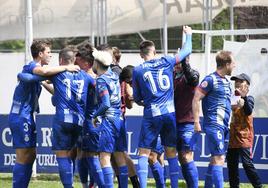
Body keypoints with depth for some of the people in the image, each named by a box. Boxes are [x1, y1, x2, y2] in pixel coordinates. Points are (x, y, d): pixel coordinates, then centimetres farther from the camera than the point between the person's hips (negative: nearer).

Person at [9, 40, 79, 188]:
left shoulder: (33, 68, 18)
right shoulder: (31, 66, -13)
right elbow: (43, 71, -36)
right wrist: (66, 68, -27)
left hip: (26, 116, 10)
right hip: (21, 116, -10)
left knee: (31, 155, 12)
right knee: (23, 157, -9)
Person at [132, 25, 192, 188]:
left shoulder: (138, 71, 1)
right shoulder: (166, 62, 4)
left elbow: (137, 98, 9)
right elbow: (187, 51, 19)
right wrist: (189, 35, 36)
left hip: (151, 115, -2)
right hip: (170, 113, 2)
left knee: (144, 153, 0)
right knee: (171, 153, 10)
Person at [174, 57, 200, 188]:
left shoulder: (192, 74, -4)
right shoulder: (172, 76, 12)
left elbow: (192, 79, -27)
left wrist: (184, 61, -30)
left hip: (188, 123, -6)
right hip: (175, 123, 7)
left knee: (187, 158, -12)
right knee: (181, 158, 9)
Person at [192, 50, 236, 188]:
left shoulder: (226, 81, 15)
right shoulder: (211, 80, -10)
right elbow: (196, 99, -12)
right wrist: (196, 122, -15)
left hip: (224, 125, 9)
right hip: (214, 125, -9)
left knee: (216, 159, 12)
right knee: (219, 159, -14)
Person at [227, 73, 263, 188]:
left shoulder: (248, 98, -4)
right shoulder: (233, 98, 14)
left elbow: (249, 111, -23)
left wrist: (244, 97, -31)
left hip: (244, 137, -7)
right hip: (233, 137, 7)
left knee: (247, 163, -14)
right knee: (231, 163, 8)